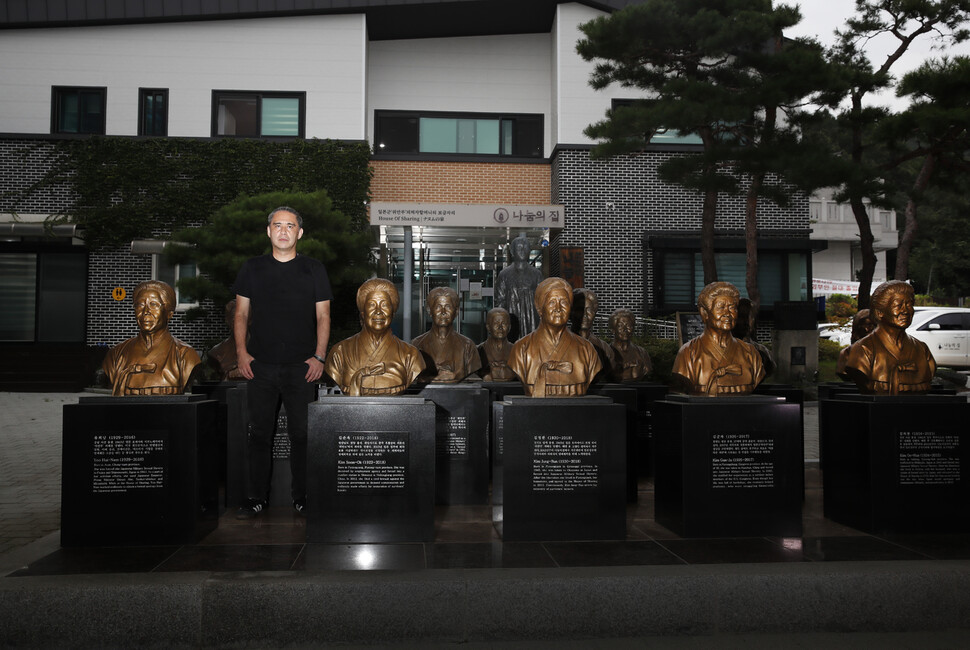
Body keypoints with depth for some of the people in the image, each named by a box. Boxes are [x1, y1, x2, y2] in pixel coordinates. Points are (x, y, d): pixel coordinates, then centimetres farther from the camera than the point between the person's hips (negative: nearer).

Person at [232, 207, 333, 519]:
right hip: (259, 365, 1)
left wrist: (319, 357, -4)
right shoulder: (252, 268, 10)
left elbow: (323, 316, 6)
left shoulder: (314, 270, 6)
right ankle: (257, 497, 14)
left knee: (301, 433, 3)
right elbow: (241, 313, 11)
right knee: (259, 432, 5)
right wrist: (241, 352, 0)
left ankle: (301, 496, 14)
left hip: (301, 367, -1)